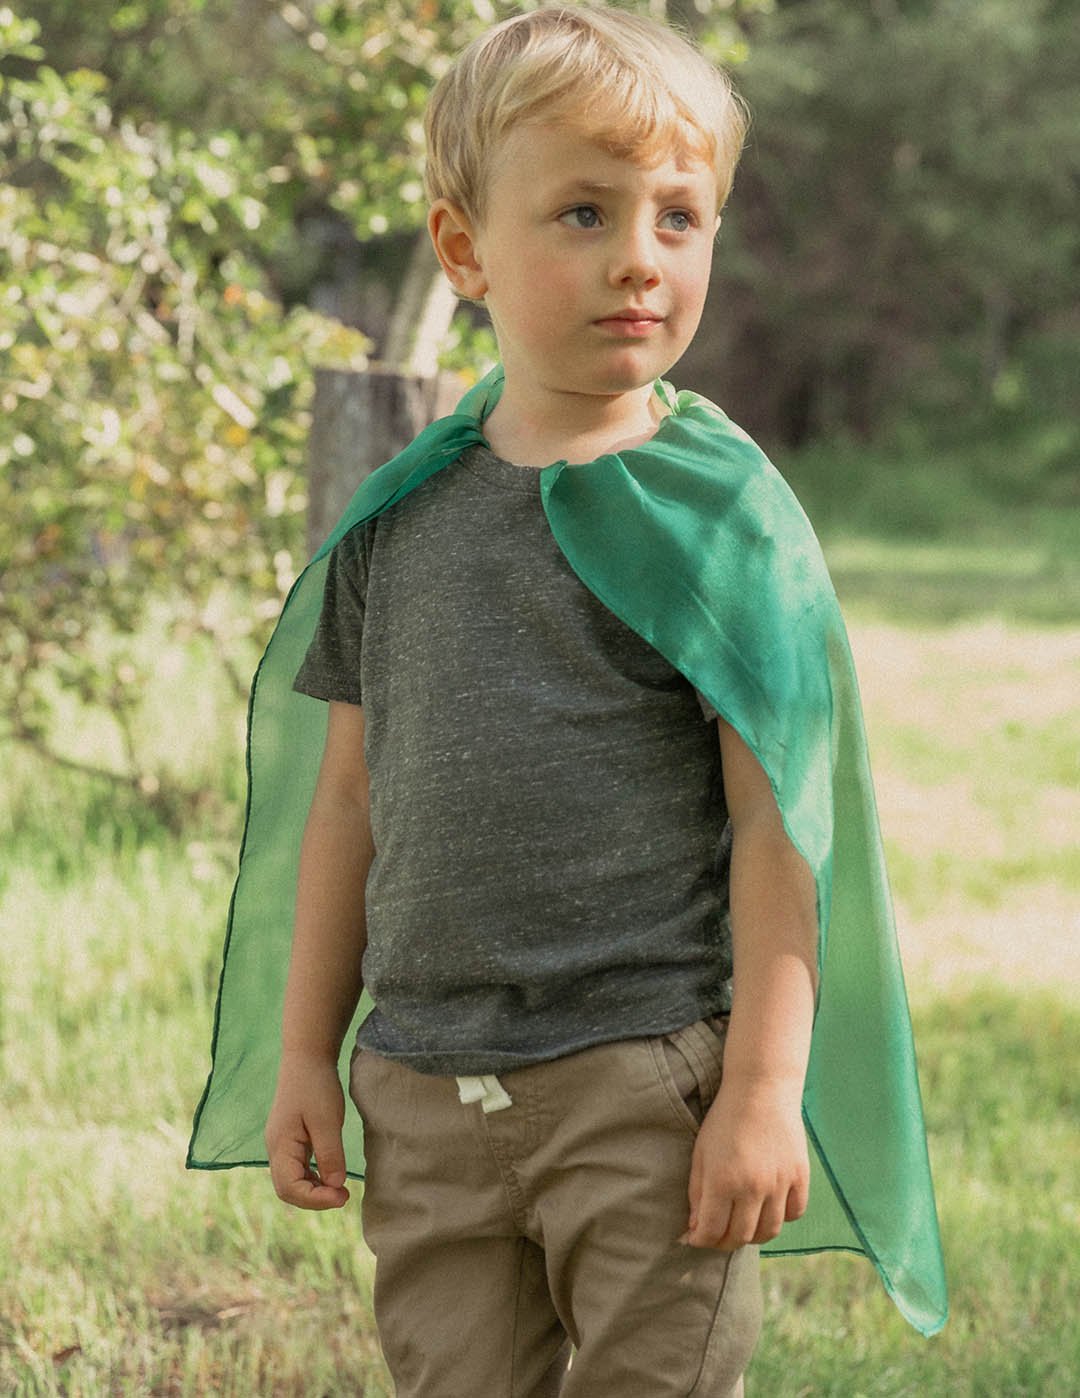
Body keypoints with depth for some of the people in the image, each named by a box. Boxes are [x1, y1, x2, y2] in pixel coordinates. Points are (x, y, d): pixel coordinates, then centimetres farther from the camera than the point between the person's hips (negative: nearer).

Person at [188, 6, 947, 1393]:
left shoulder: (723, 509, -5)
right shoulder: (399, 517, 7)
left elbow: (778, 818, -7)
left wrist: (765, 1089, -12)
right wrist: (306, 1056, 14)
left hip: (647, 1087, -4)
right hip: (426, 1096, 4)